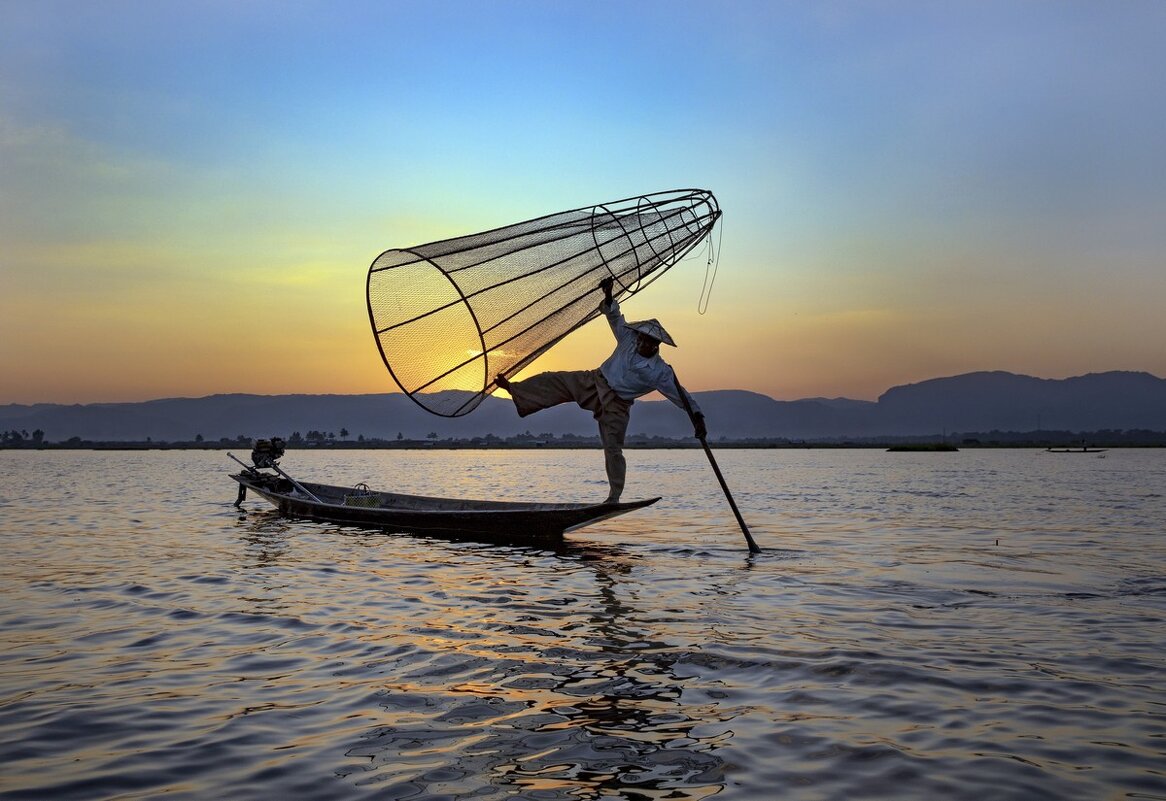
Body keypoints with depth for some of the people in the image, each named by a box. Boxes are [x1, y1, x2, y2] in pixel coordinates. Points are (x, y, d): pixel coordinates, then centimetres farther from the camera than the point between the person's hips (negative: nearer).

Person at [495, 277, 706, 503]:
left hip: (615, 406, -4)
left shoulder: (661, 373, -14)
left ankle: (614, 497, 6)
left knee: (613, 449, -5)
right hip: (594, 382, 4)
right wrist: (608, 297, -14)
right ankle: (513, 389, 3)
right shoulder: (629, 340, -4)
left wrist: (697, 417, -26)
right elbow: (615, 318, 3)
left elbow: (681, 395, -16)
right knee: (553, 381, -8)